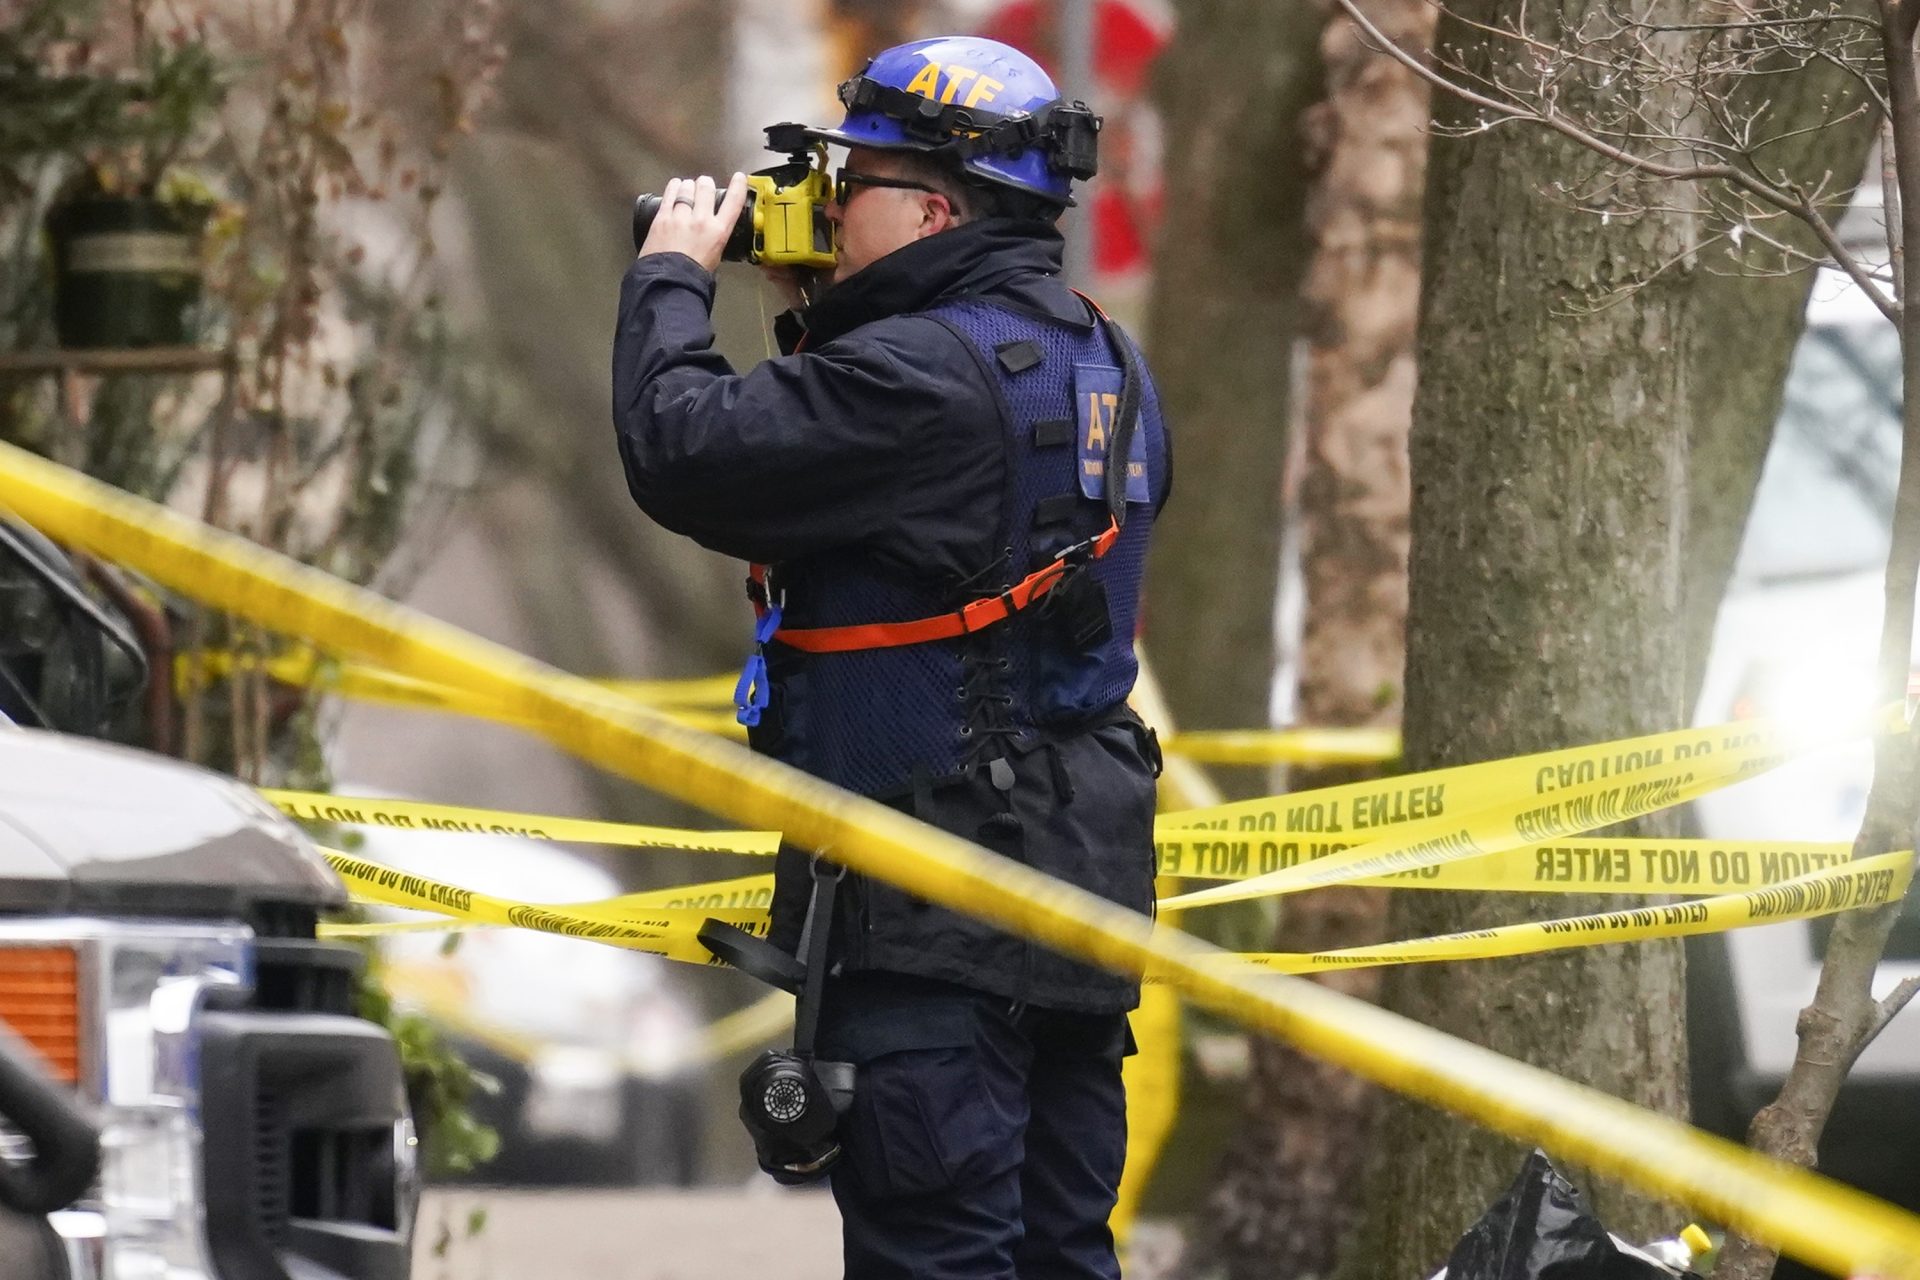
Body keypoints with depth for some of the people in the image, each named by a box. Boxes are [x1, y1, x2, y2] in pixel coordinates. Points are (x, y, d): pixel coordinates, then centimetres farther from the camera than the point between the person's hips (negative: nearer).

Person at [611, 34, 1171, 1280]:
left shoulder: (922, 373, -17)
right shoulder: (1105, 364, 14)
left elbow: (684, 452, -18)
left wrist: (670, 279, -2)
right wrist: (815, 323, 14)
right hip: (1083, 881, 10)